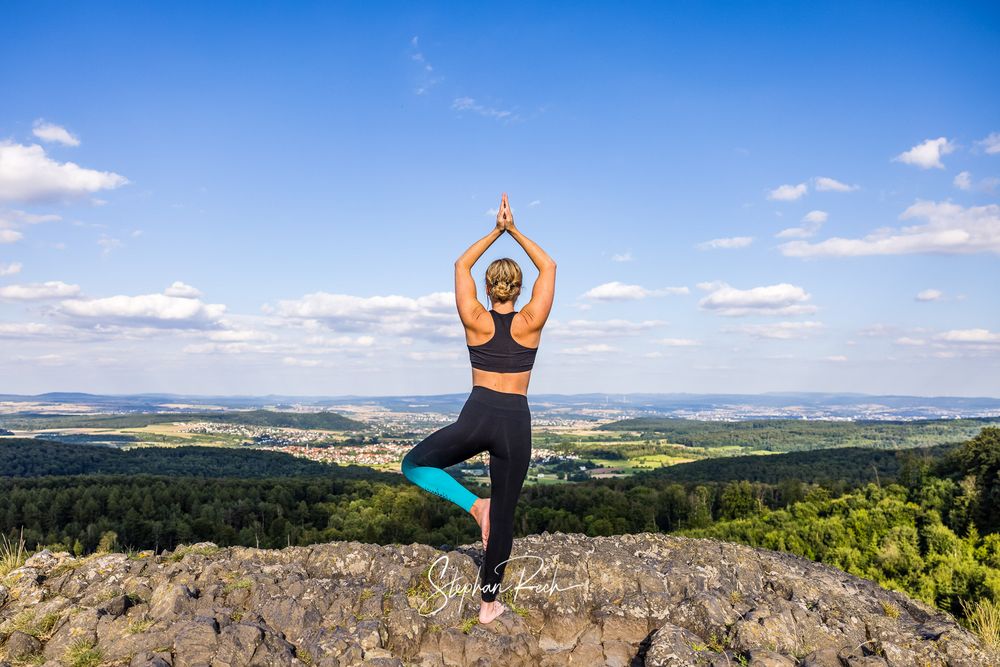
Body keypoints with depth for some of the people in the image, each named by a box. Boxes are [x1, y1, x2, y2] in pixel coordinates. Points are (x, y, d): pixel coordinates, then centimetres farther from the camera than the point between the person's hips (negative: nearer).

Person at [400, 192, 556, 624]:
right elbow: (548, 268, 10)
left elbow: (461, 265, 12)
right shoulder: (530, 323, -1)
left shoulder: (475, 321, -1)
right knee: (504, 515, 11)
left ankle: (474, 505, -1)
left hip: (477, 417, -1)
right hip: (516, 422, 1)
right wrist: (514, 231, 10)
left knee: (415, 465, 19)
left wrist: (496, 232, 14)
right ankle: (489, 602, 21)